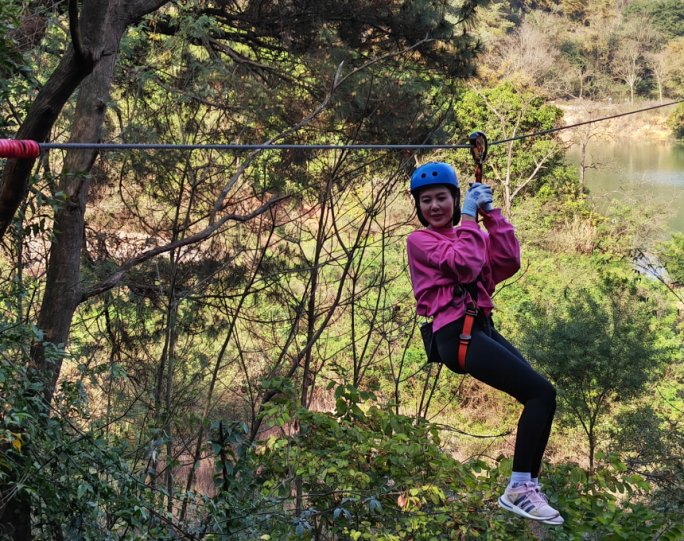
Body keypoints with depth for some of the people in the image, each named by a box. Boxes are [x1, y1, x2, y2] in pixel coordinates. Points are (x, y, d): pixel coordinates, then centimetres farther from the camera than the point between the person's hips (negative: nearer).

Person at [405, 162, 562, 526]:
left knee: (540, 394, -10)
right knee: (541, 392, -18)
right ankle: (517, 489, -15)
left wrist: (490, 213, 1)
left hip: (483, 328, 7)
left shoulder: (470, 234, 23)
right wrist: (469, 215, -6)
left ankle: (529, 484, -6)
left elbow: (509, 261, 3)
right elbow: (465, 264, -13)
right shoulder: (418, 240, 5)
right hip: (456, 334, -7)